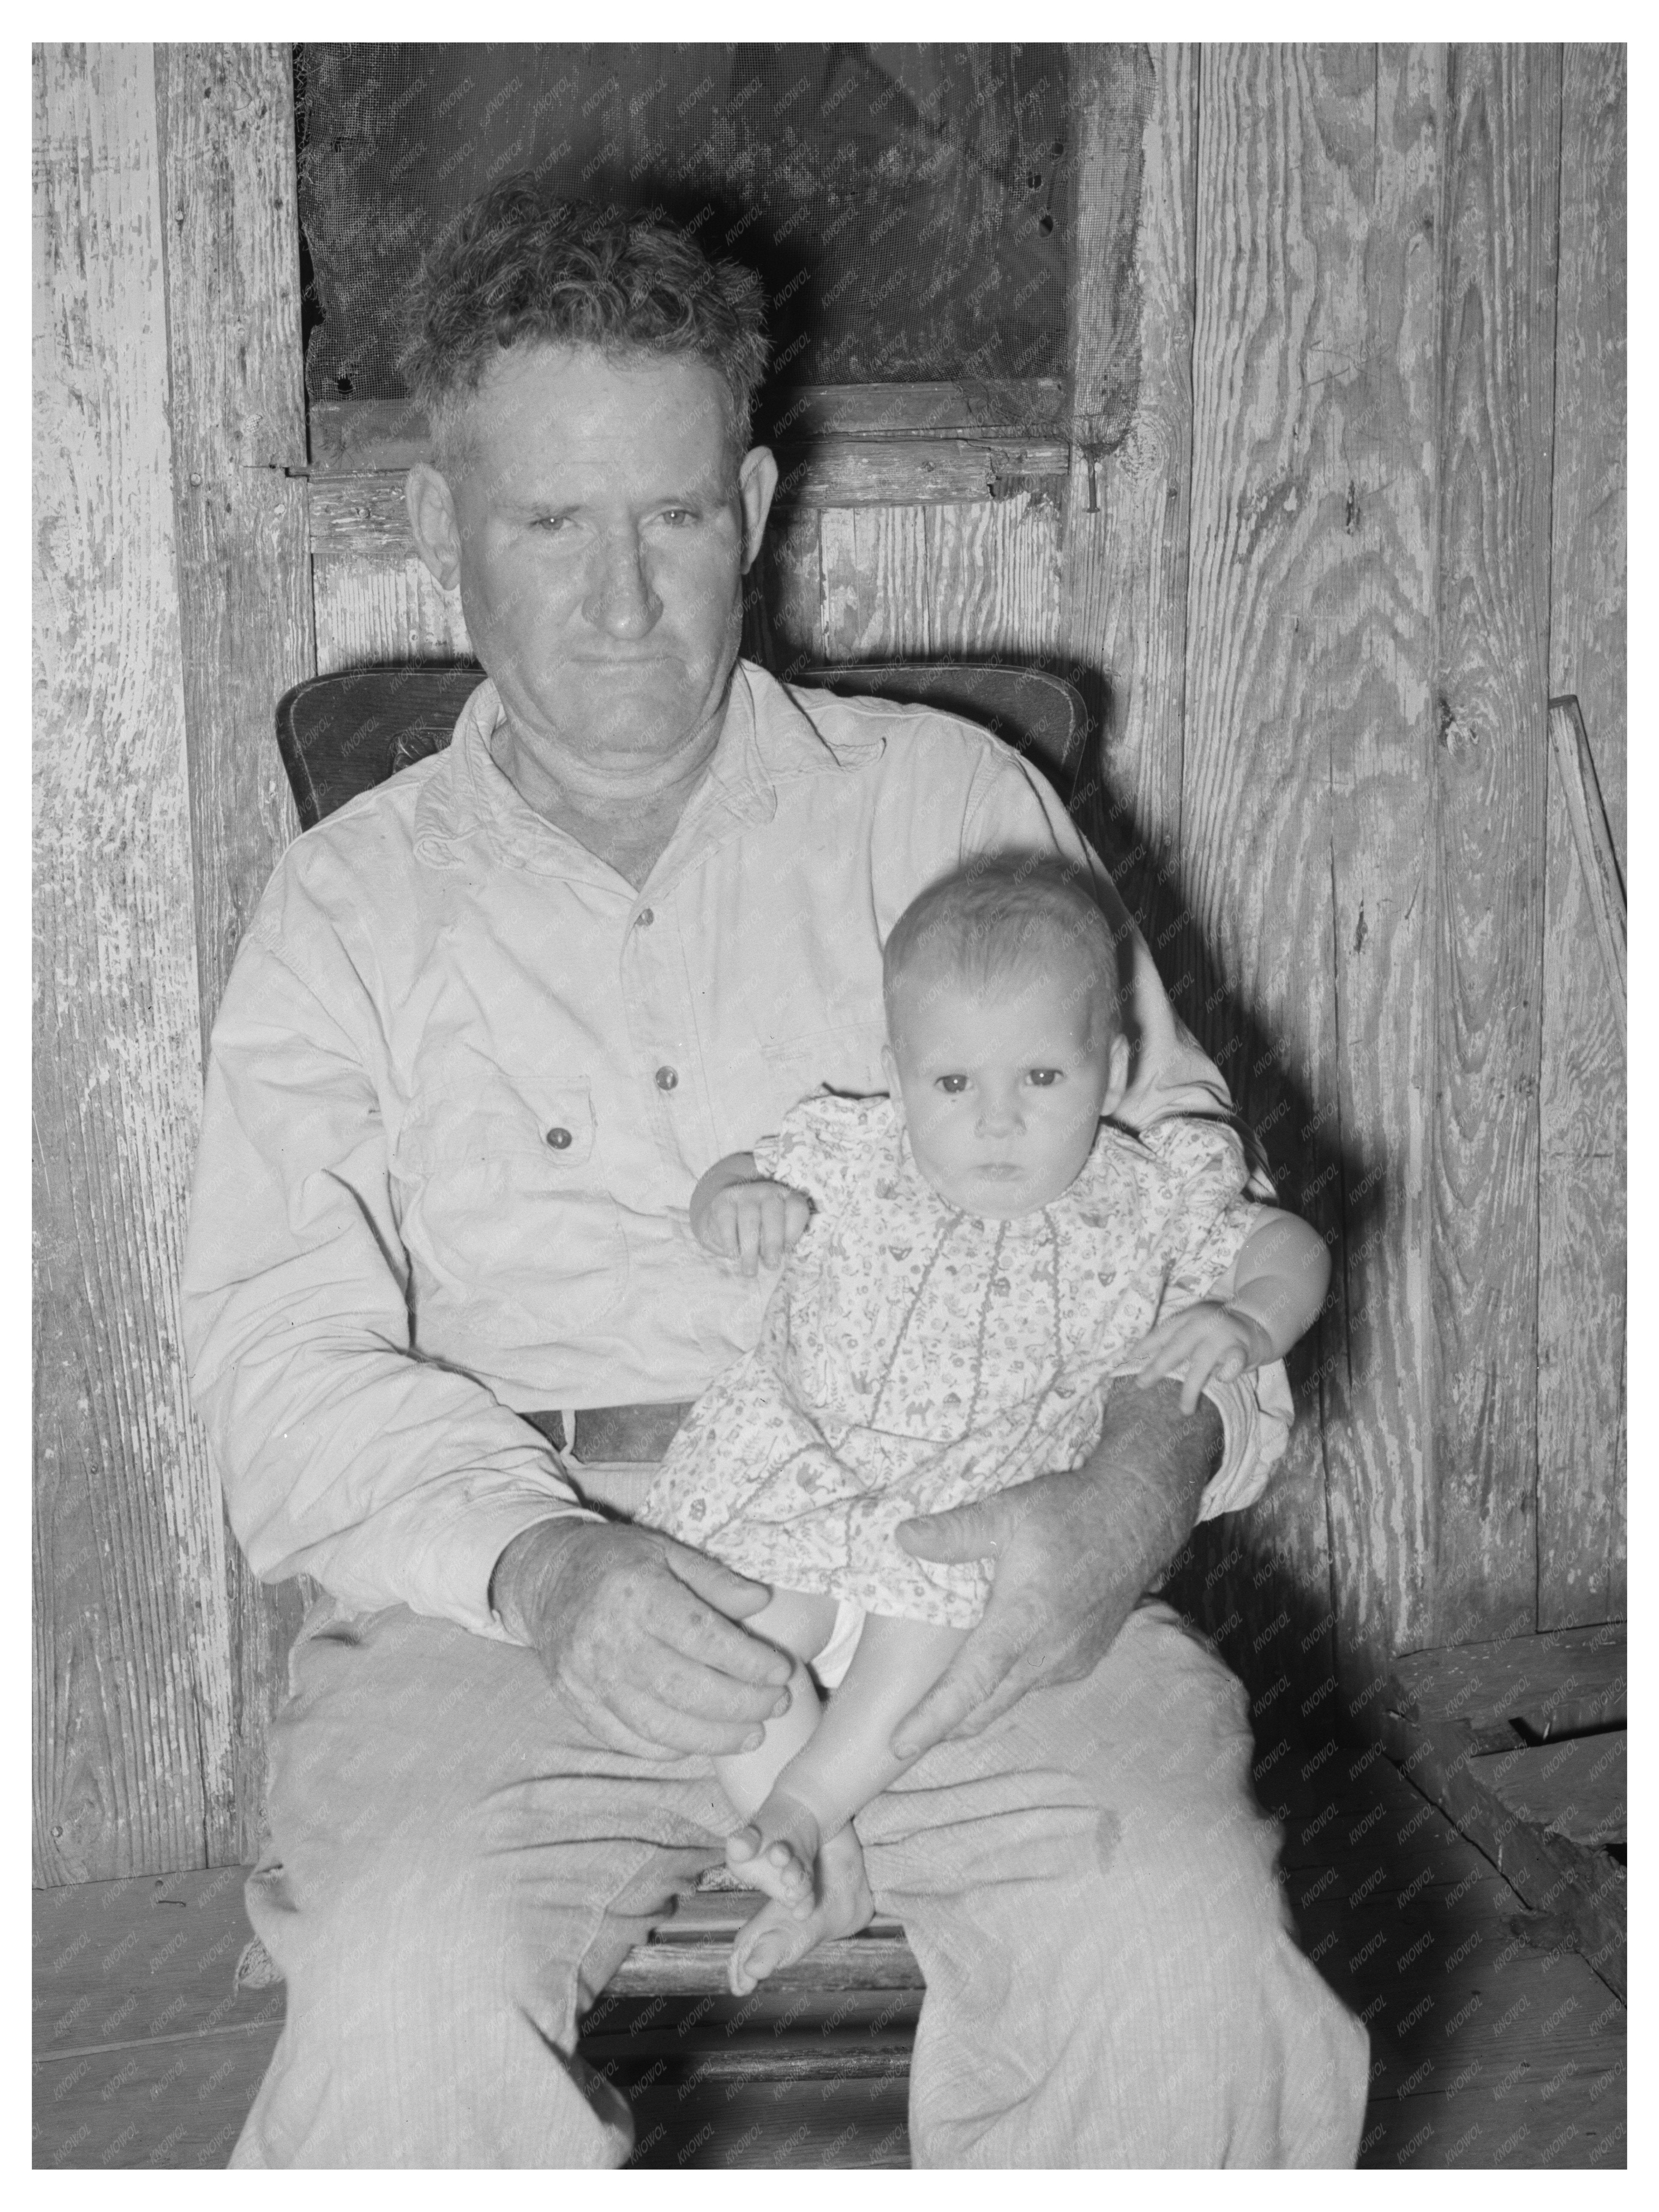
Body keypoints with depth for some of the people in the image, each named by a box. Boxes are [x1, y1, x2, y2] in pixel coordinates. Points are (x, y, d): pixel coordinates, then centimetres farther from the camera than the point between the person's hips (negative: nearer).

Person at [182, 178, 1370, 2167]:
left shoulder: (949, 801, 16)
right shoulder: (347, 910, 14)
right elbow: (286, 1351, 2)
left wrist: (1146, 1475, -13)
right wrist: (541, 1567, -20)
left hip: (951, 1564, 1)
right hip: (511, 1577, 0)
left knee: (1180, 1964, -27)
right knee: (406, 1991, -30)